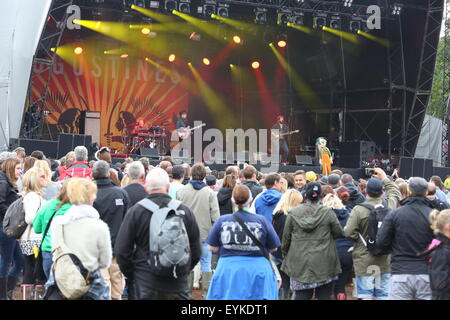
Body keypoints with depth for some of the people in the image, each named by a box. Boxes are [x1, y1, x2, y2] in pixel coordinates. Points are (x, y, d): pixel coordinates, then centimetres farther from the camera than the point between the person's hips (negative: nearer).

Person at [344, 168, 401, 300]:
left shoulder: (358, 210, -14)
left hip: (364, 261, -3)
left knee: (366, 296, 1)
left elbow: (349, 233, -14)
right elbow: (395, 192, 19)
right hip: (385, 260, 3)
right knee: (383, 295, 10)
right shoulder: (389, 206, -4)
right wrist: (384, 178, 29)